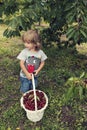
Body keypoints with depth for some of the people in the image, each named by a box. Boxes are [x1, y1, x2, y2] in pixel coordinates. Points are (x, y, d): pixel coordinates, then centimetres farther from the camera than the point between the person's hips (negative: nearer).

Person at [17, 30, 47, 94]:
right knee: (25, 91, 11)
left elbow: (43, 62, -2)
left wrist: (38, 70, -16)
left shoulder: (40, 52, -13)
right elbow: (21, 64, -19)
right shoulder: (24, 52, -18)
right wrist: (27, 73, -24)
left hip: (34, 76, 2)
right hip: (24, 76, -2)